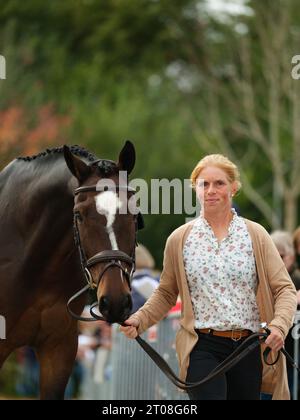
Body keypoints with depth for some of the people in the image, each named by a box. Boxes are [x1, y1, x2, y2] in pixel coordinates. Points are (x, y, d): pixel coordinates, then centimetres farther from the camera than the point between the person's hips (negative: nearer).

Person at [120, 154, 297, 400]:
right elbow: (166, 294, 14)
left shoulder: (255, 235, 4)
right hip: (203, 346, -2)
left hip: (249, 347, 2)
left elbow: (284, 288, 2)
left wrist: (279, 325, -16)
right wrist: (139, 321, -2)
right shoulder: (180, 240, 5)